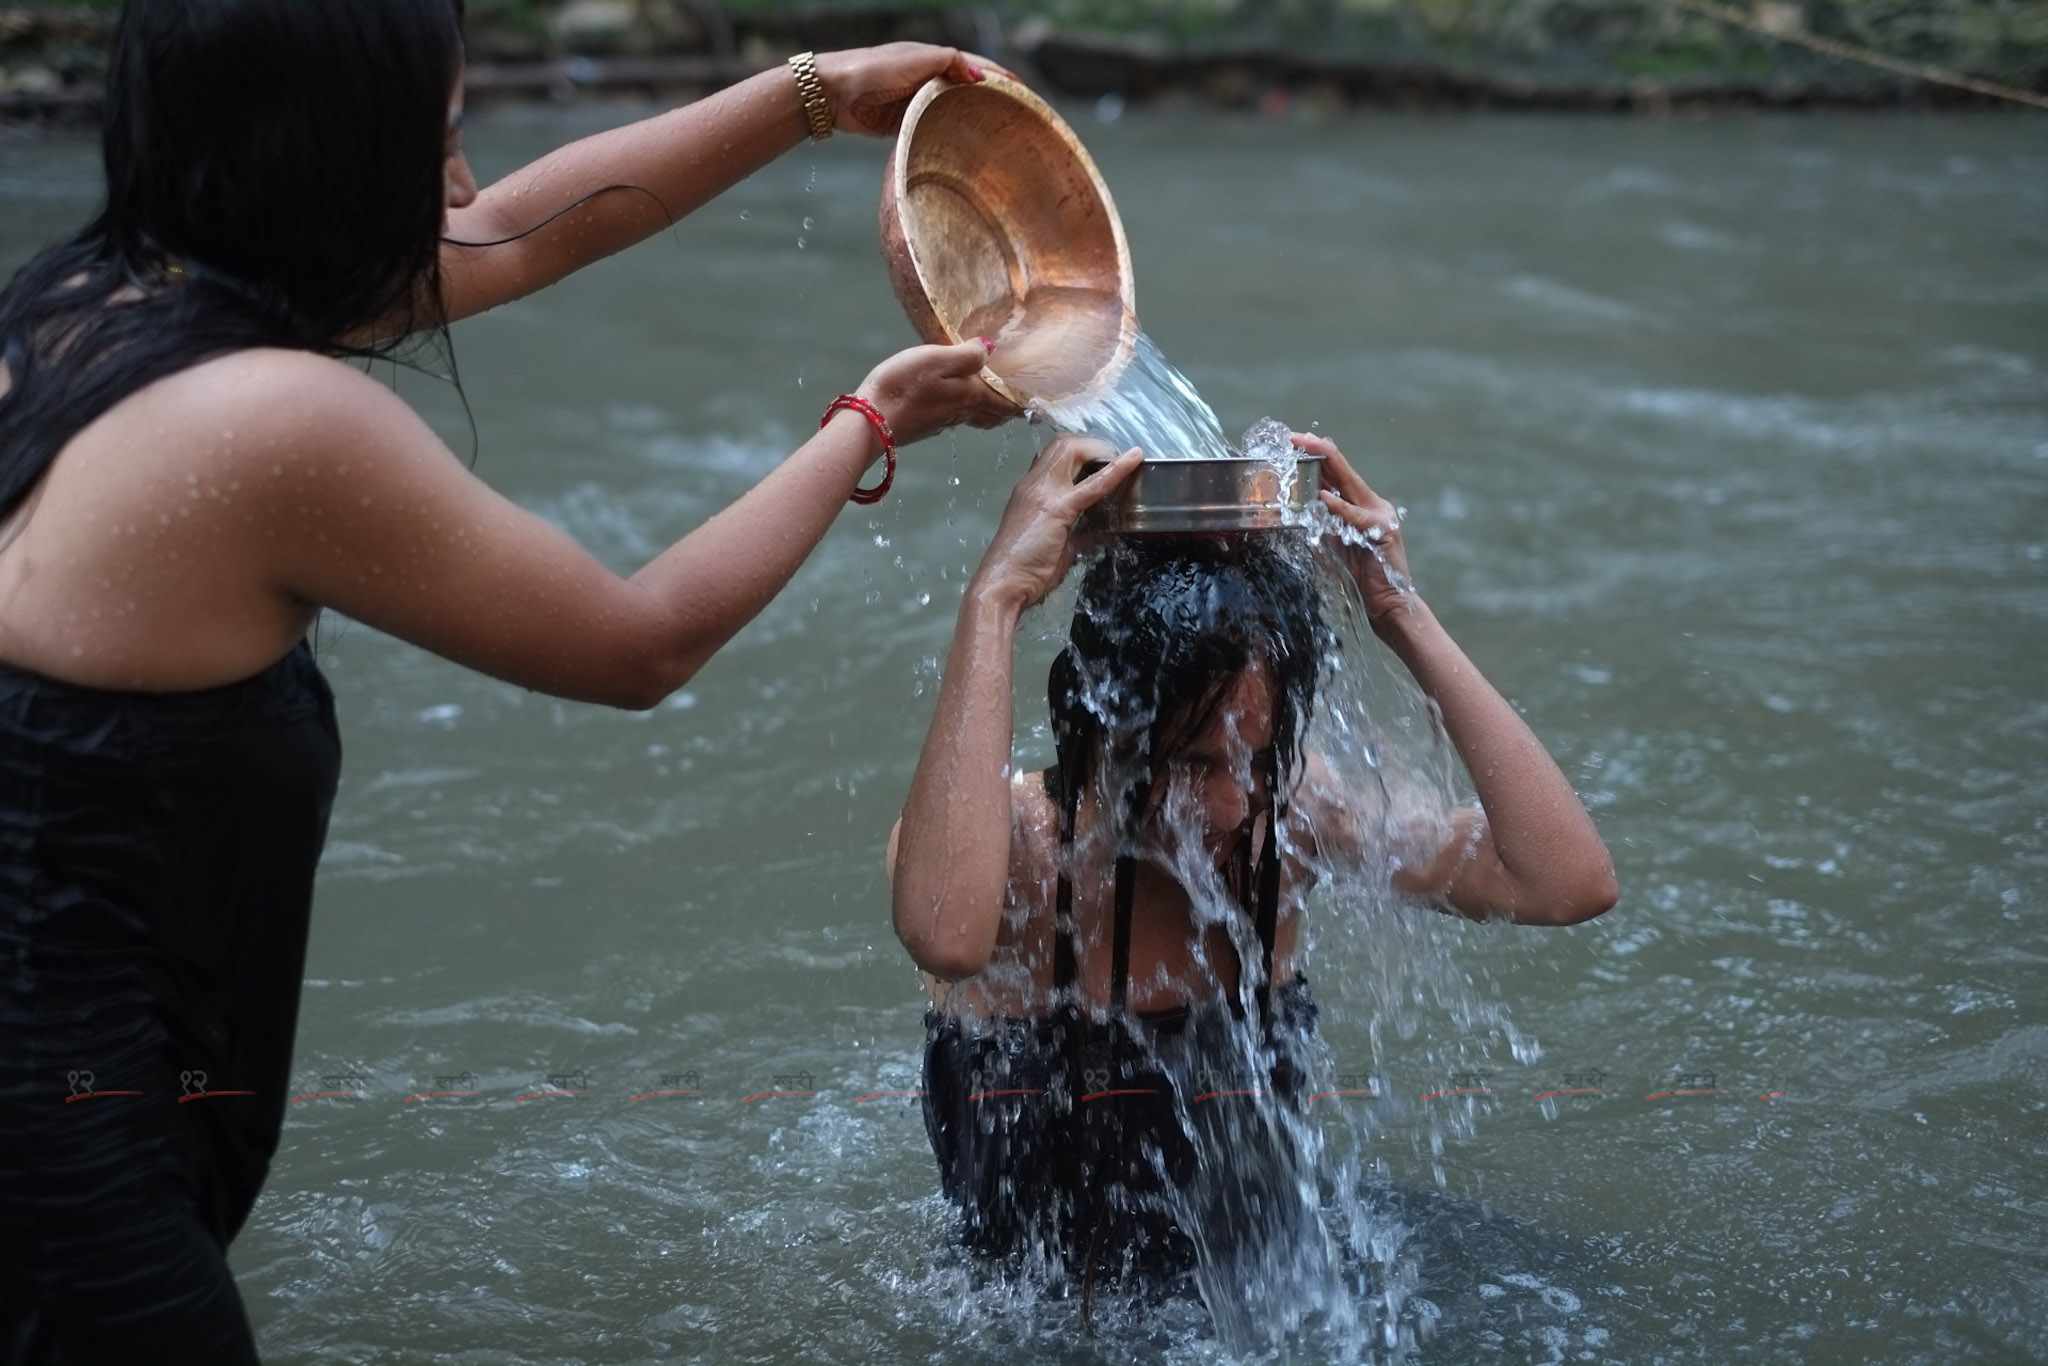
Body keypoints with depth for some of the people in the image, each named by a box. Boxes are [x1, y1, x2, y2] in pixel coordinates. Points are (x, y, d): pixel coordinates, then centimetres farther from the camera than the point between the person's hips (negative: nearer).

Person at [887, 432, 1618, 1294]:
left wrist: (1405, 619, -20)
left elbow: (1569, 883, -20)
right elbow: (945, 936, -45)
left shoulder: (1292, 811, -8)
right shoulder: (1011, 839, -18)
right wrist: (995, 600, -38)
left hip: (1253, 1299, 3)